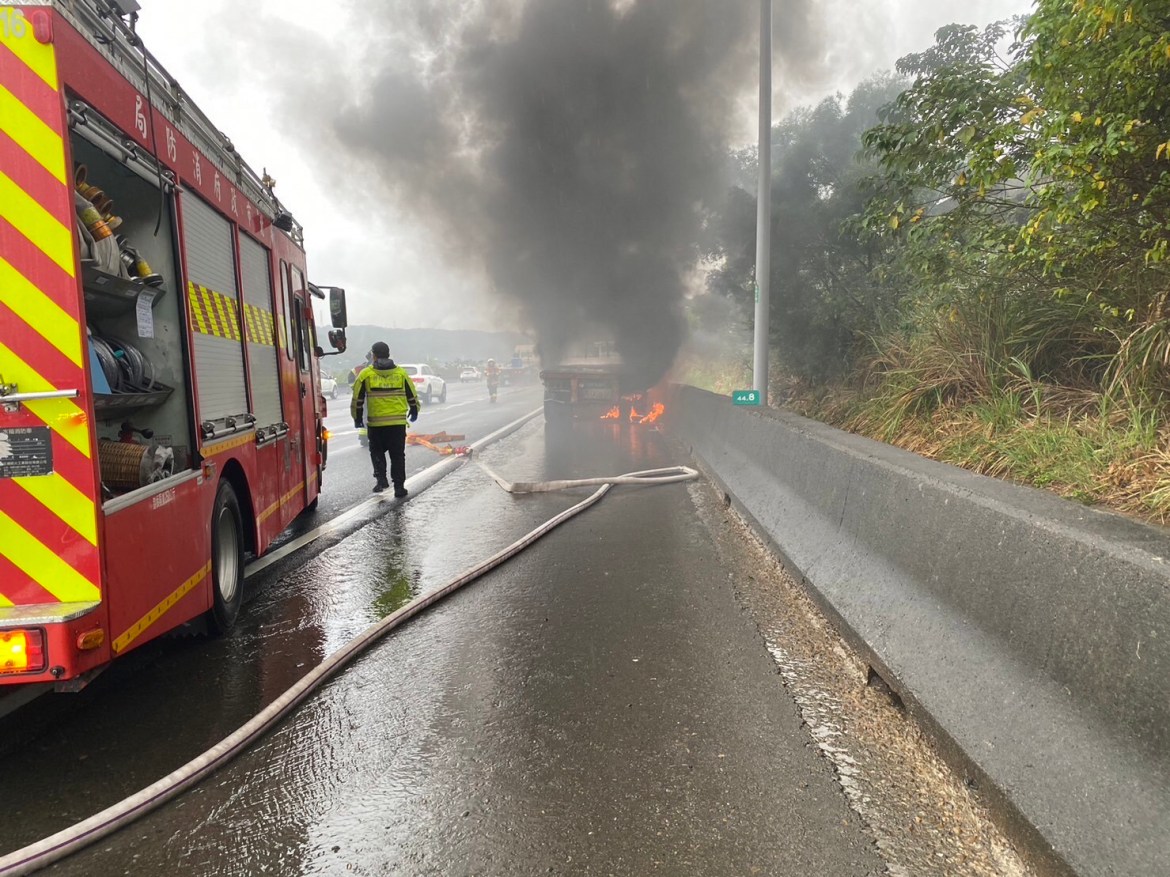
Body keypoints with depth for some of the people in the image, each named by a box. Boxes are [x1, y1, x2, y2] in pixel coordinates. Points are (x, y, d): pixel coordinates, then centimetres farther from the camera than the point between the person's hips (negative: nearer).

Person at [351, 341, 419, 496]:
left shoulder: (366, 374, -1)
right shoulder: (401, 373, 5)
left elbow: (357, 399, 1)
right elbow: (412, 395, 12)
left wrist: (357, 418, 13)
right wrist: (414, 411, 29)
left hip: (375, 423, -1)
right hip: (398, 422, 1)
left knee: (377, 452, 17)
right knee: (398, 455, 7)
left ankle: (381, 478, 1)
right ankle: (399, 487, 7)